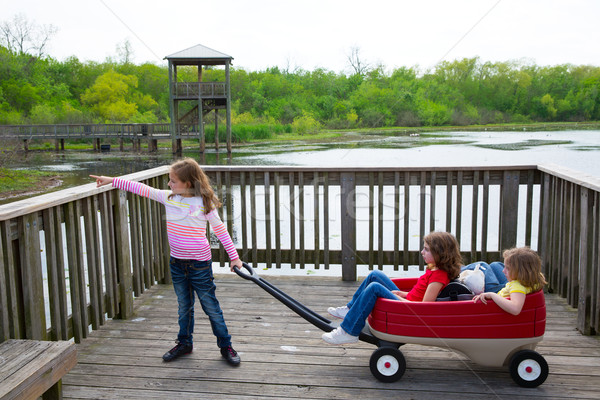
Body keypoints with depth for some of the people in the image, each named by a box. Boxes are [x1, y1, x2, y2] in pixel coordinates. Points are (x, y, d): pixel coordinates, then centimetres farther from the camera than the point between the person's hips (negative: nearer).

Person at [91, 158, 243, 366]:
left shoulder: (204, 204, -15)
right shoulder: (168, 197, -1)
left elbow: (221, 230, -7)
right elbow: (142, 189, 6)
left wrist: (234, 257, -4)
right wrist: (112, 181, 6)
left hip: (200, 264, -5)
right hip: (177, 262, 5)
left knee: (211, 307, 4)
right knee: (184, 306, 19)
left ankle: (225, 345, 17)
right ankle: (184, 343, 35)